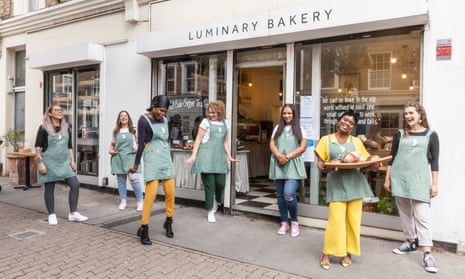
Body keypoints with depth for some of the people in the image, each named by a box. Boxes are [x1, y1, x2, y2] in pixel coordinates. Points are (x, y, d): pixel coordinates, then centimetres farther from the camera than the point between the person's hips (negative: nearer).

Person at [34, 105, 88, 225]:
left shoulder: (66, 128, 10)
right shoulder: (44, 128, -4)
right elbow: (37, 147, -6)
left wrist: (72, 161, 6)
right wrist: (40, 163, -14)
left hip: (64, 162, 4)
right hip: (49, 162, -4)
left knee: (75, 184, -6)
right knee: (49, 188, 5)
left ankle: (73, 213, 3)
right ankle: (52, 215, 18)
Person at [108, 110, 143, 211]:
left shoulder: (133, 130, 8)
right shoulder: (116, 131, 15)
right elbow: (112, 144, 24)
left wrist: (138, 147, -9)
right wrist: (110, 150, 5)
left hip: (130, 157, -3)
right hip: (118, 158, 3)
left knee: (134, 179, -14)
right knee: (121, 180, 7)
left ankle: (140, 200, -2)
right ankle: (123, 201, 18)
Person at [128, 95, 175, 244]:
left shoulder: (164, 120, 12)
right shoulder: (143, 120, -6)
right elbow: (140, 143, -8)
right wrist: (136, 165, -4)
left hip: (166, 157, 6)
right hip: (152, 157, -6)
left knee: (170, 192, 3)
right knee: (151, 193, -12)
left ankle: (168, 222, 23)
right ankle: (144, 228, -1)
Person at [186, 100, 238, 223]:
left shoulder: (225, 123, 14)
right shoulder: (206, 122, 2)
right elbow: (198, 139, -1)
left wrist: (229, 156, 12)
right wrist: (193, 155, -8)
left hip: (219, 157, 4)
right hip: (206, 156, -4)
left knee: (221, 183, 0)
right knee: (209, 184, -2)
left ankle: (216, 201, 33)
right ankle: (210, 212, 12)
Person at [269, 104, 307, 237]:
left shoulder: (299, 129, 6)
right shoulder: (277, 128, 14)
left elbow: (303, 147, -3)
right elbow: (272, 144, 6)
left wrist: (288, 157, -15)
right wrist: (279, 156, -14)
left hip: (293, 165, -3)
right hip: (278, 165, 3)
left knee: (289, 194, -16)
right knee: (280, 195, 7)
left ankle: (294, 222, 5)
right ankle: (284, 223, 20)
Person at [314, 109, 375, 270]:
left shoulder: (357, 141, 10)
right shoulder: (326, 140, 5)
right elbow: (320, 163, 2)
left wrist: (373, 166, -12)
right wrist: (324, 168, -21)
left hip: (355, 184, 3)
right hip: (337, 185, -3)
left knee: (353, 220, 6)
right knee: (336, 220, -7)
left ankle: (347, 253, 22)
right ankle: (326, 254, 8)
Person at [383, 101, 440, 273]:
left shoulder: (431, 135, 3)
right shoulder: (400, 134, 8)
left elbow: (434, 161, 2)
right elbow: (392, 158, 10)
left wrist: (434, 184, -3)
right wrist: (387, 179, 7)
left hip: (419, 180, -3)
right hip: (399, 179, 3)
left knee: (422, 216, -8)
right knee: (405, 212, 11)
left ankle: (427, 255, -5)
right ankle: (411, 242, 27)